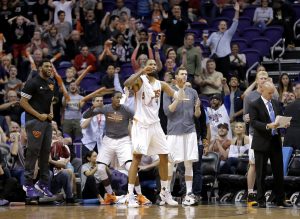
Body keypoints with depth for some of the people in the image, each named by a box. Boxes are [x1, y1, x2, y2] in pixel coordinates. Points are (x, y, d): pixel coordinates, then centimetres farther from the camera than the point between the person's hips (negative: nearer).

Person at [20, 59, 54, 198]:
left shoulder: (51, 83, 14)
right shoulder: (33, 82, -9)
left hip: (47, 121, 8)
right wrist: (39, 115, -16)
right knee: (33, 151, -8)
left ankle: (43, 183, 18)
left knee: (45, 152, 10)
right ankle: (28, 184, -4)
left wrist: (51, 114, 7)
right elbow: (23, 102, -12)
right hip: (34, 121, -8)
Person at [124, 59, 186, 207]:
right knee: (137, 156, -14)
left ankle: (164, 192, 22)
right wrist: (142, 72, -34)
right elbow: (127, 84, -28)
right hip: (141, 124, -6)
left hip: (155, 124, 6)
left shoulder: (161, 84, 10)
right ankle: (130, 195, -13)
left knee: (164, 157, 9)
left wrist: (181, 88, -13)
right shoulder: (140, 80, -6)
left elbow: (178, 97, 8)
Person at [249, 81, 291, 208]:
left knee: (279, 172, 6)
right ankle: (261, 201, 8)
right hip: (262, 143, -5)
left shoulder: (276, 103, 13)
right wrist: (268, 126, -28)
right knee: (261, 174, 2)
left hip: (275, 141, 5)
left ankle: (280, 200, 12)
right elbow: (253, 122, -16)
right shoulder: (255, 105, -6)